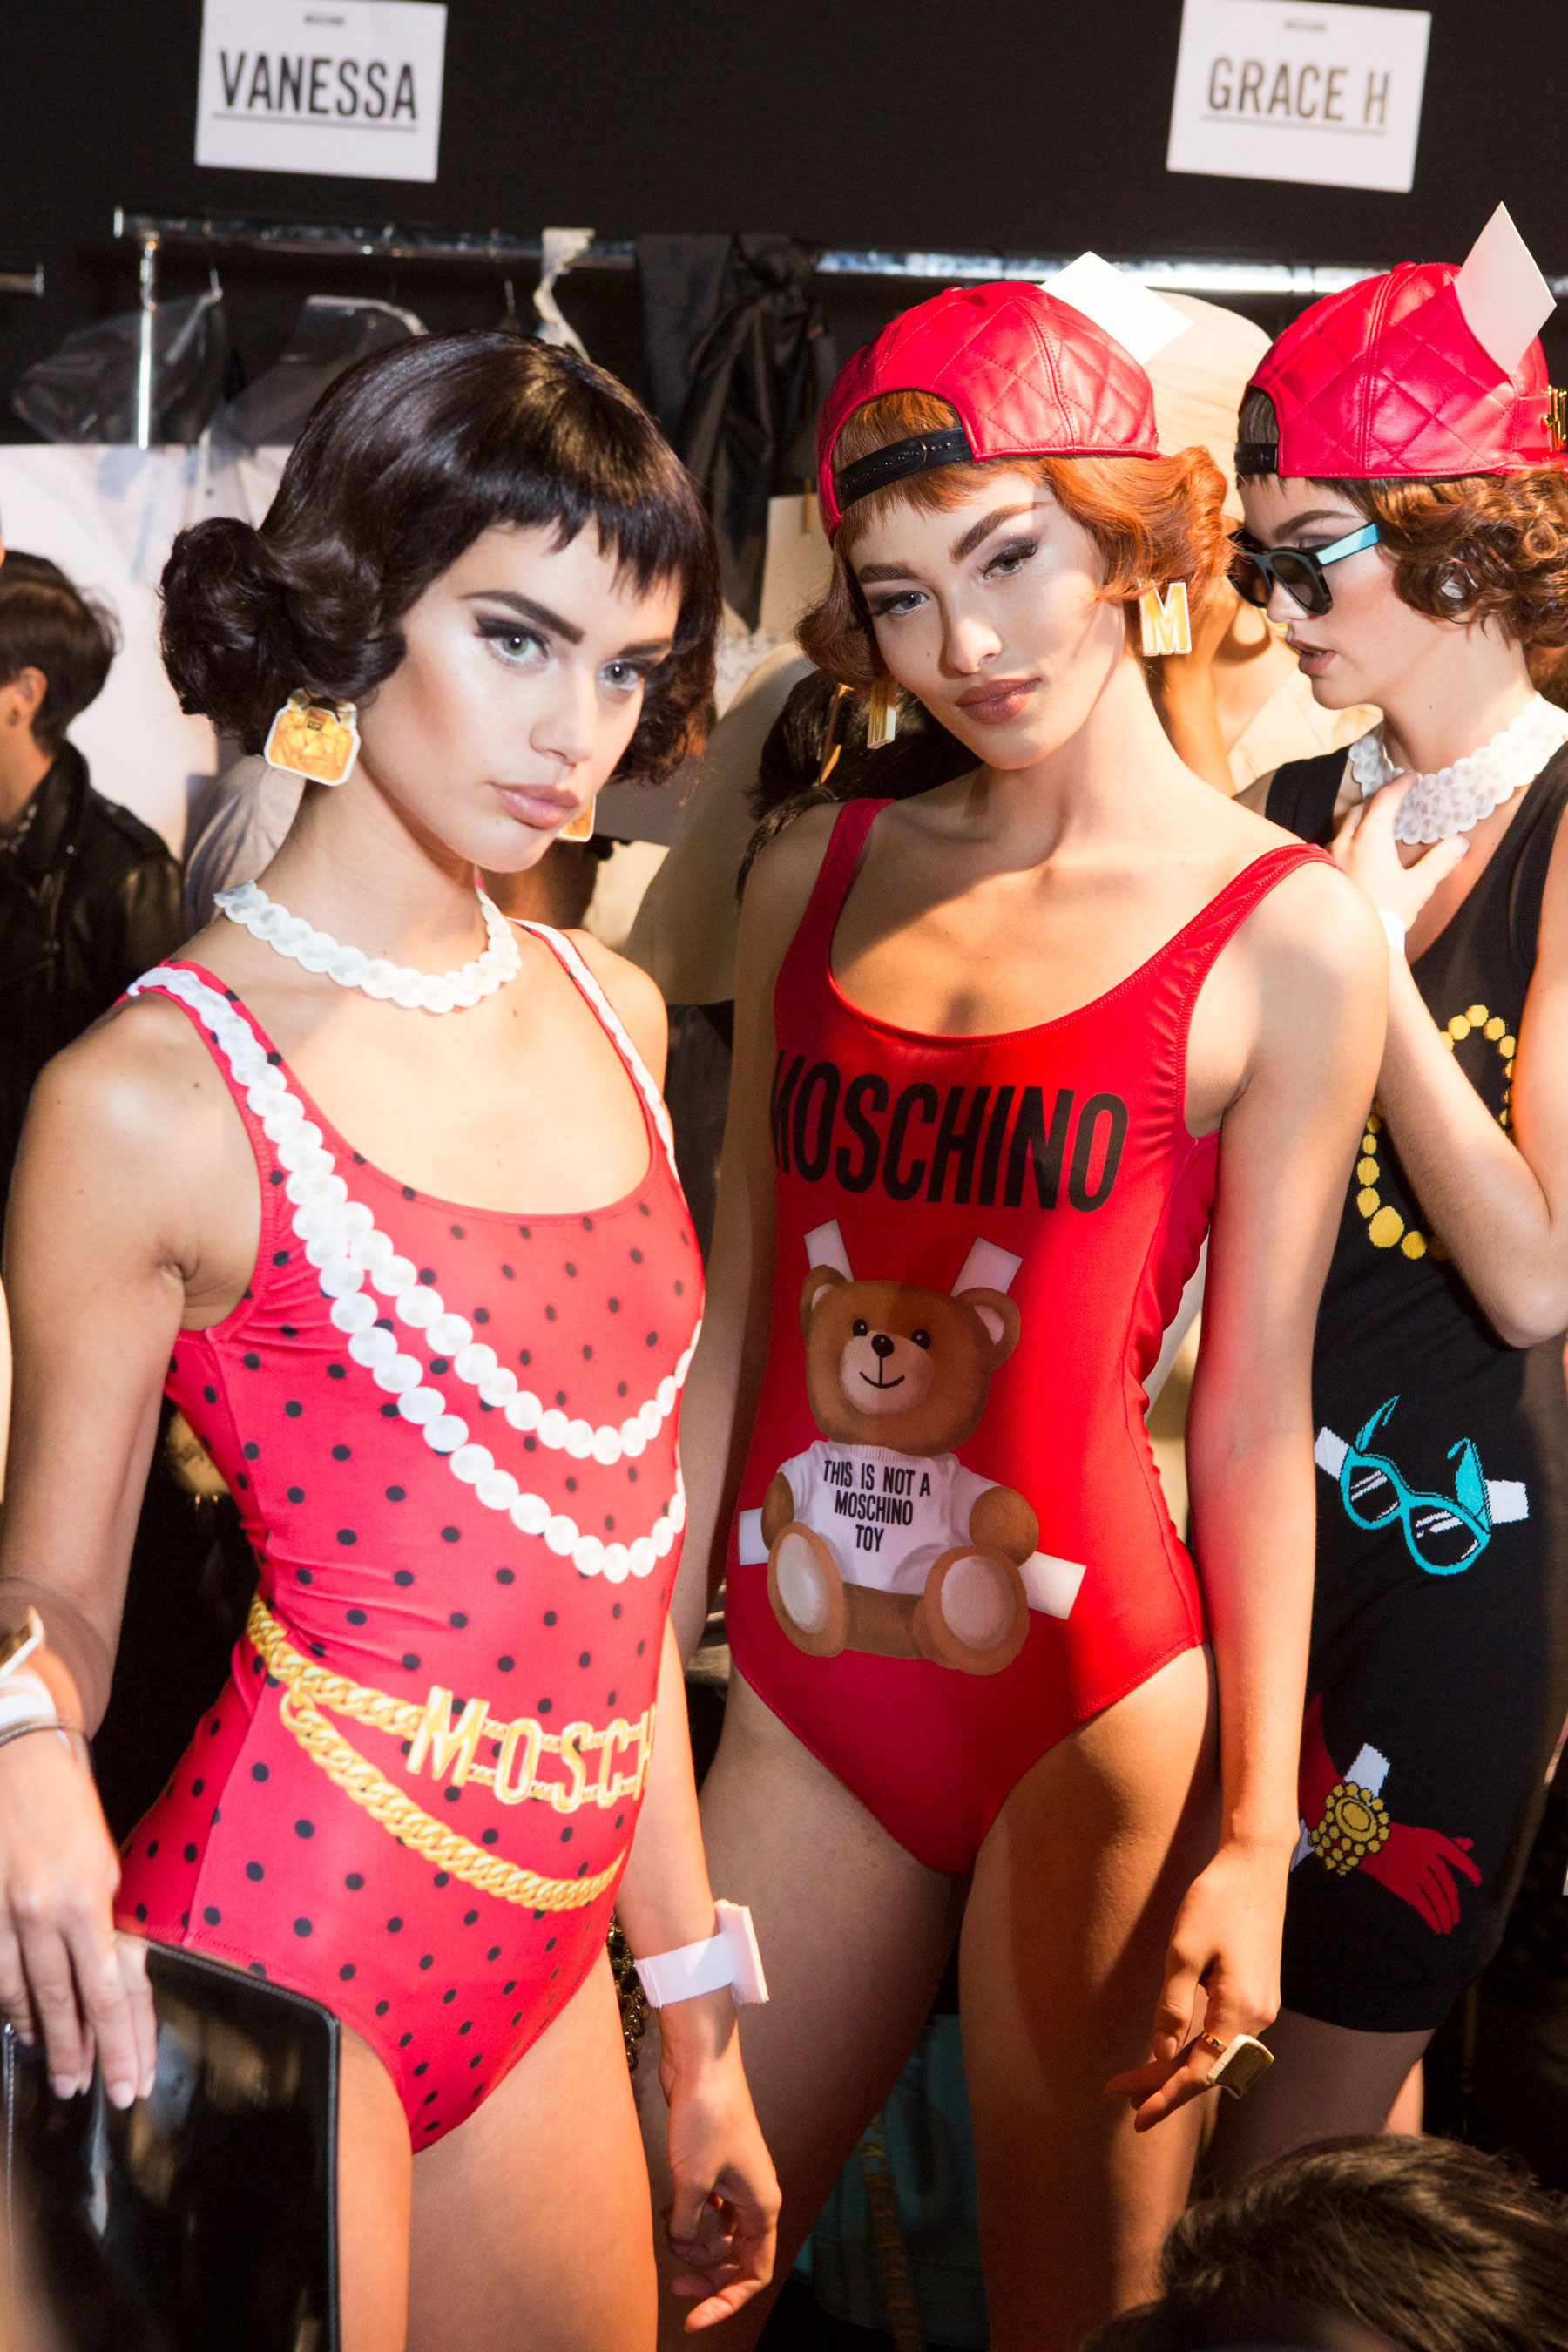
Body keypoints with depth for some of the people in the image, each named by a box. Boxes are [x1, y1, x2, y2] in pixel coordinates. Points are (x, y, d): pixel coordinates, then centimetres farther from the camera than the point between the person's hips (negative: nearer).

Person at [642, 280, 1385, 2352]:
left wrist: (1254, 1837, -6)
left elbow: (1255, 1411, -6)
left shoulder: (1284, 936, -6)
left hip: (1091, 1713, -4)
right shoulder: (817, 879, 7)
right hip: (807, 1695, 4)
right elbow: (737, 1306, 11)